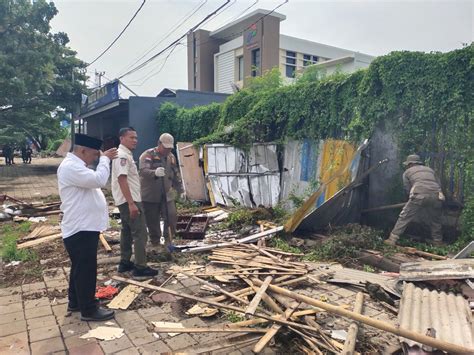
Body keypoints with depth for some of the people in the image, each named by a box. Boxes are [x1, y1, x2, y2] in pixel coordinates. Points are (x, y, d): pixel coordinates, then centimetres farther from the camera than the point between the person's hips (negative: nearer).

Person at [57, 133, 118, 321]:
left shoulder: (77, 166, 15)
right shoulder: (70, 167, -20)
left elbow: (93, 181, 22)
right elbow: (98, 180, -28)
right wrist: (104, 159, -17)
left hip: (84, 227, 11)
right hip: (80, 229, -11)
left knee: (80, 268, 21)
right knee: (86, 269, 0)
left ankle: (75, 302, 36)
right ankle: (89, 309, 13)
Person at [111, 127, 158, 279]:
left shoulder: (124, 154, 16)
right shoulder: (123, 155, -17)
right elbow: (122, 179, -25)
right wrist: (131, 203, -29)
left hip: (126, 200, 11)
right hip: (129, 200, -11)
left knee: (127, 231, 16)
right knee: (140, 232, -9)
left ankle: (125, 263, 25)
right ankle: (140, 268, -5)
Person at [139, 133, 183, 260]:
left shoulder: (171, 157, 11)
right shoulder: (148, 155, -9)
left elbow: (176, 175, 22)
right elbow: (143, 171, -28)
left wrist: (180, 189, 24)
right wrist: (155, 172, -47)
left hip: (167, 195, 4)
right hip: (150, 196, -4)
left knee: (172, 218, -7)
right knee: (153, 222, 3)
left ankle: (168, 244, 6)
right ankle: (155, 246, 20)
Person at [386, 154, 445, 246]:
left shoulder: (407, 172, 23)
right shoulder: (429, 169, 33)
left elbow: (407, 189, 19)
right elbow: (438, 184, 27)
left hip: (419, 195, -3)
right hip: (436, 196, 4)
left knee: (404, 217, 4)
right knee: (435, 220, 24)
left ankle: (393, 239, 2)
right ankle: (438, 241, 30)